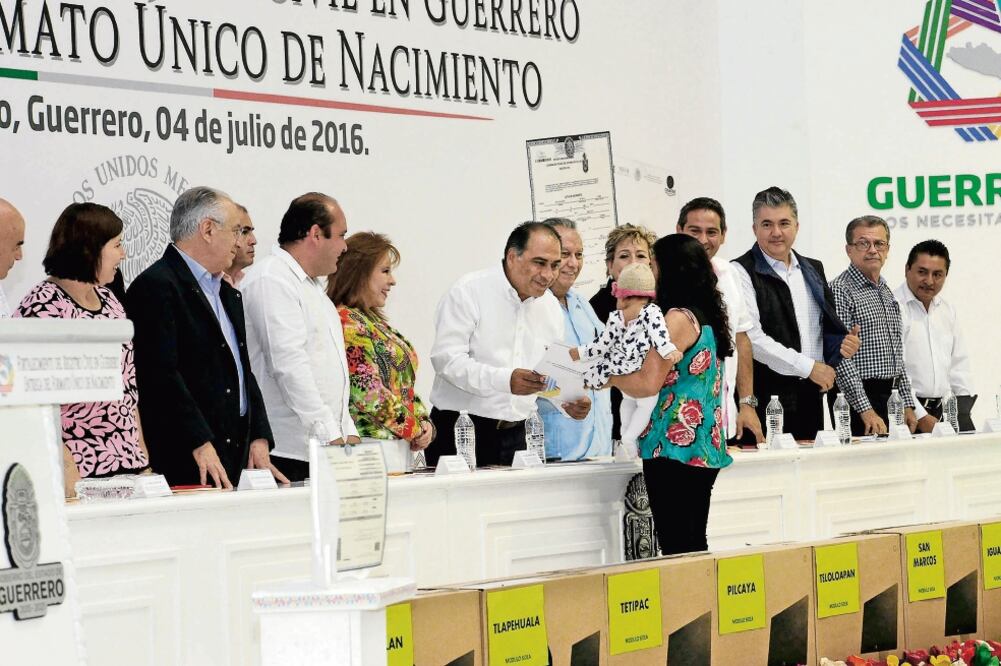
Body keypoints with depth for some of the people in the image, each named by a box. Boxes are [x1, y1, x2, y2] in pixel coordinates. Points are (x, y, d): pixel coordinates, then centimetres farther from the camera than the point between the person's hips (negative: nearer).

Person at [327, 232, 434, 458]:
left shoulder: (373, 320, 19)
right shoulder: (348, 323, -11)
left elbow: (403, 384, 21)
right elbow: (369, 394, -18)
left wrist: (424, 422, 5)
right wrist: (416, 429, -9)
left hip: (398, 447, 9)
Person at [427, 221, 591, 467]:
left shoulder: (551, 306, 12)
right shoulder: (469, 292, -8)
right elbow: (446, 358, -18)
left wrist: (570, 401, -3)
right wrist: (505, 380, -29)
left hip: (514, 435, 6)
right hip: (457, 429, -5)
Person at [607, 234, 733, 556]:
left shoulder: (678, 319, -13)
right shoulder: (707, 316, 14)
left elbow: (647, 384, -17)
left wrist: (611, 378, 2)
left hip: (674, 448, -9)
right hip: (703, 453, 9)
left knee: (677, 549, -9)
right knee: (695, 547, 11)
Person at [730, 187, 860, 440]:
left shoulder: (813, 269, 18)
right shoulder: (742, 272, -5)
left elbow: (828, 326, 26)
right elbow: (751, 338, -13)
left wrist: (843, 343, 2)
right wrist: (808, 367, -12)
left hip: (811, 394, 6)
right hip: (766, 397, -6)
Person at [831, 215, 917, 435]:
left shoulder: (887, 293, 17)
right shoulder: (840, 291, -10)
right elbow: (840, 357, -17)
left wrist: (907, 404, 14)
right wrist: (866, 410, -21)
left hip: (891, 399, 8)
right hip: (858, 401, -8)